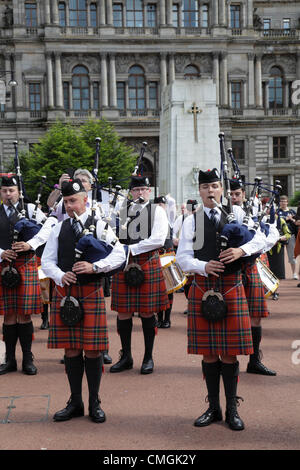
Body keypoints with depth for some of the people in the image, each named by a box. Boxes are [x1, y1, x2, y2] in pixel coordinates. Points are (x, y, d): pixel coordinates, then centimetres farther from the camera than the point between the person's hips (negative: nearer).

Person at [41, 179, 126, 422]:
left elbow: (119, 254, -5)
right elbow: (47, 260, 10)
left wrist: (94, 266, -18)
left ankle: (94, 403, 15)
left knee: (93, 350, 0)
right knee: (71, 350, 8)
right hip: (64, 292, 3)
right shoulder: (59, 229, 11)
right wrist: (60, 276, -10)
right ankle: (75, 403, 20)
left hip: (91, 292, -3)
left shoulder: (100, 226, 1)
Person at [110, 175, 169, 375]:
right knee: (123, 312, 4)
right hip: (124, 265, 2)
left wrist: (131, 249, -11)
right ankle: (126, 357, 19)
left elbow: (158, 239, -9)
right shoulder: (121, 212, 11)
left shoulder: (157, 211, 4)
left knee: (147, 312, 3)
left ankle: (148, 358, 16)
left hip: (149, 265, -2)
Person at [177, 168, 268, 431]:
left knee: (229, 353, 2)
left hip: (231, 288, -1)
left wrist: (242, 250, -16)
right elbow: (182, 257, 2)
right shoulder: (191, 221, 6)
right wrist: (204, 266, -16)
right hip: (202, 289, 1)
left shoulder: (236, 213, 7)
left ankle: (232, 410, 17)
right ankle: (214, 408, 21)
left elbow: (261, 239, 3)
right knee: (208, 352, 6)